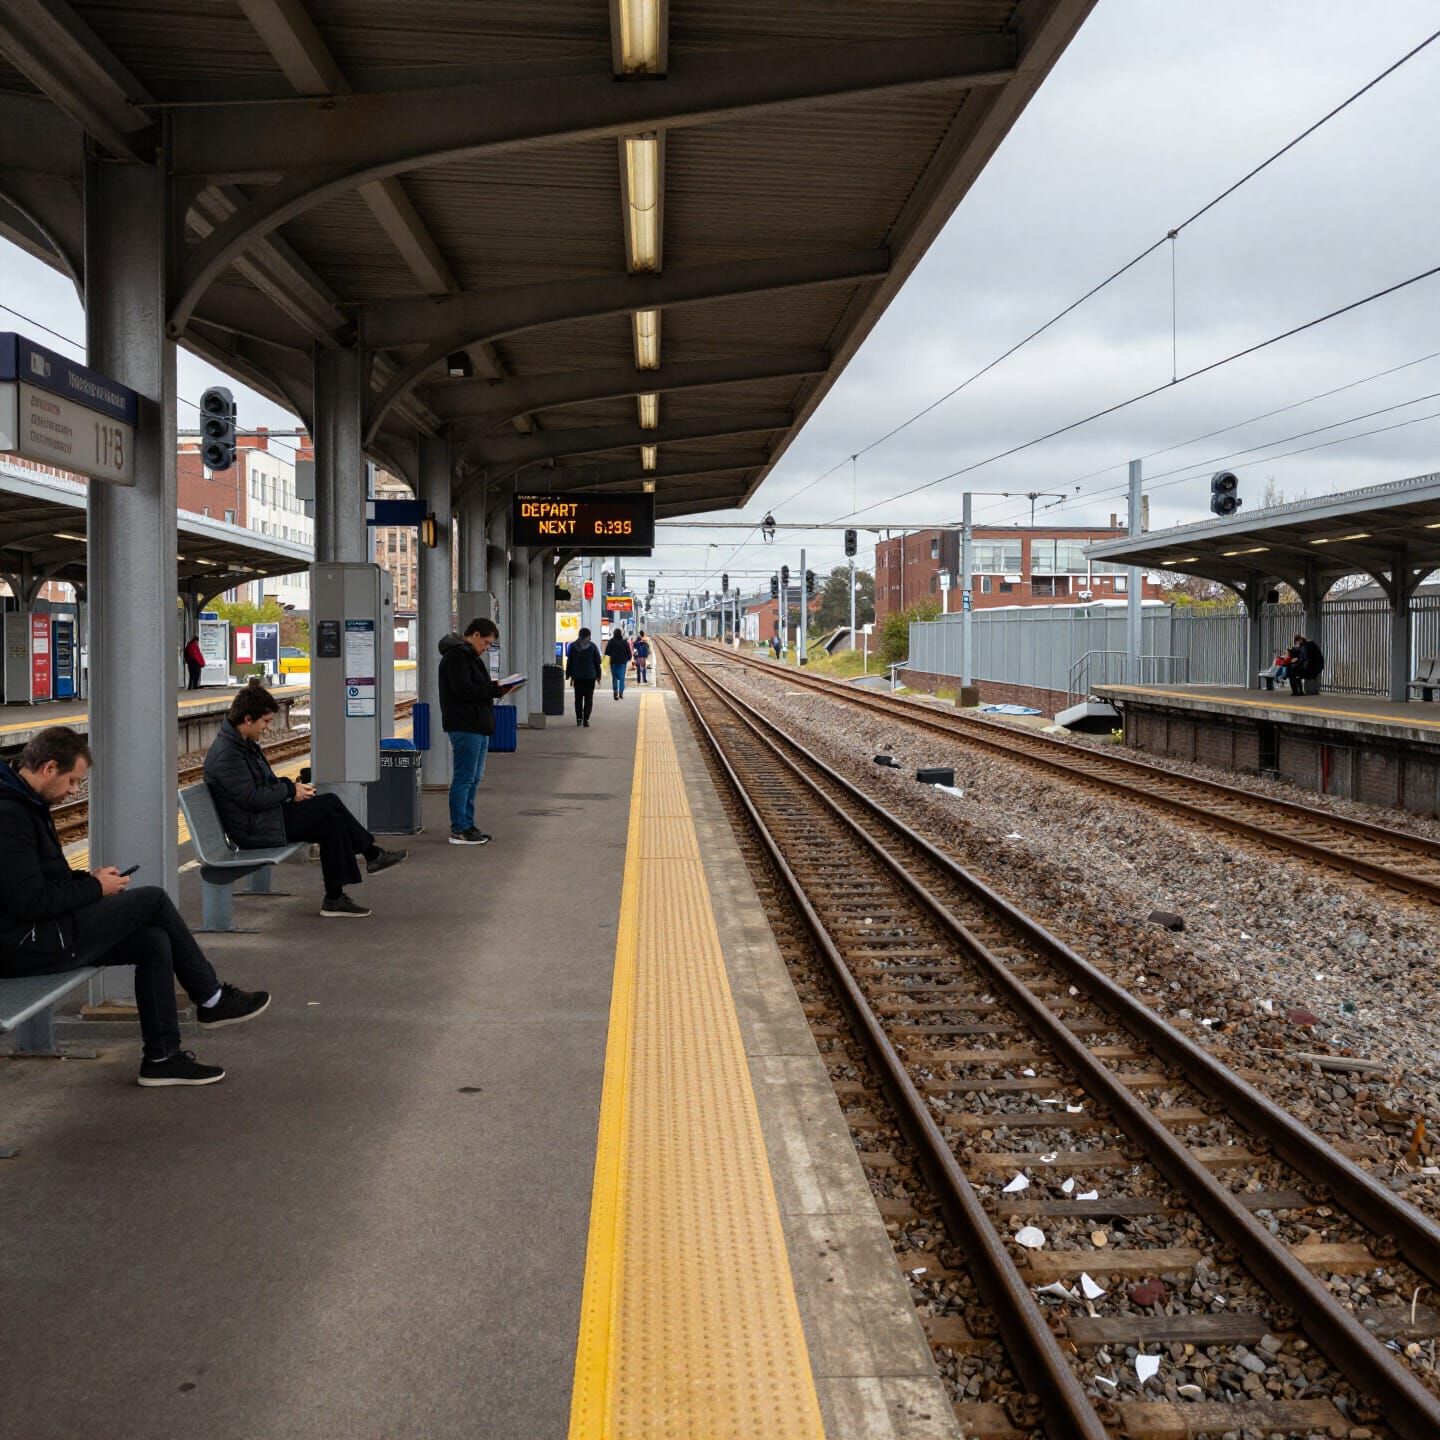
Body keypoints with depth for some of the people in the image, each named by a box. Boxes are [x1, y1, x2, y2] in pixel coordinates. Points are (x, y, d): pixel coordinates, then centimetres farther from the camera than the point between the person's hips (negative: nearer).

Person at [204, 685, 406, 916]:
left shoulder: (243, 743, 12)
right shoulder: (225, 753, -21)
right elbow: (250, 798, -25)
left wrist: (289, 785, 3)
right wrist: (289, 790, -13)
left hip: (265, 816, 10)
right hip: (254, 830, -10)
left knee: (330, 824, -3)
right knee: (330, 806, -12)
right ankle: (373, 855, 3)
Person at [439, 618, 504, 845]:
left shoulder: (470, 655, 21)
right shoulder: (456, 656, -12)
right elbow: (463, 690, -21)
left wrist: (495, 688, 5)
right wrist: (494, 689, -16)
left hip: (478, 726, 11)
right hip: (465, 726, -11)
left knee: (473, 779, 13)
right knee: (464, 778, -8)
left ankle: (467, 825, 19)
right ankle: (459, 830, -5)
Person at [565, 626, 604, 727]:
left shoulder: (573, 646, 1)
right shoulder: (593, 646, -2)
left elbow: (569, 662, 4)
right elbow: (598, 662, 1)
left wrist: (569, 675, 10)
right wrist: (598, 675, 8)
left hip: (577, 676, 1)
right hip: (590, 676, -1)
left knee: (578, 698, 11)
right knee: (588, 698, 2)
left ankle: (579, 718, 8)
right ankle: (586, 719, -4)